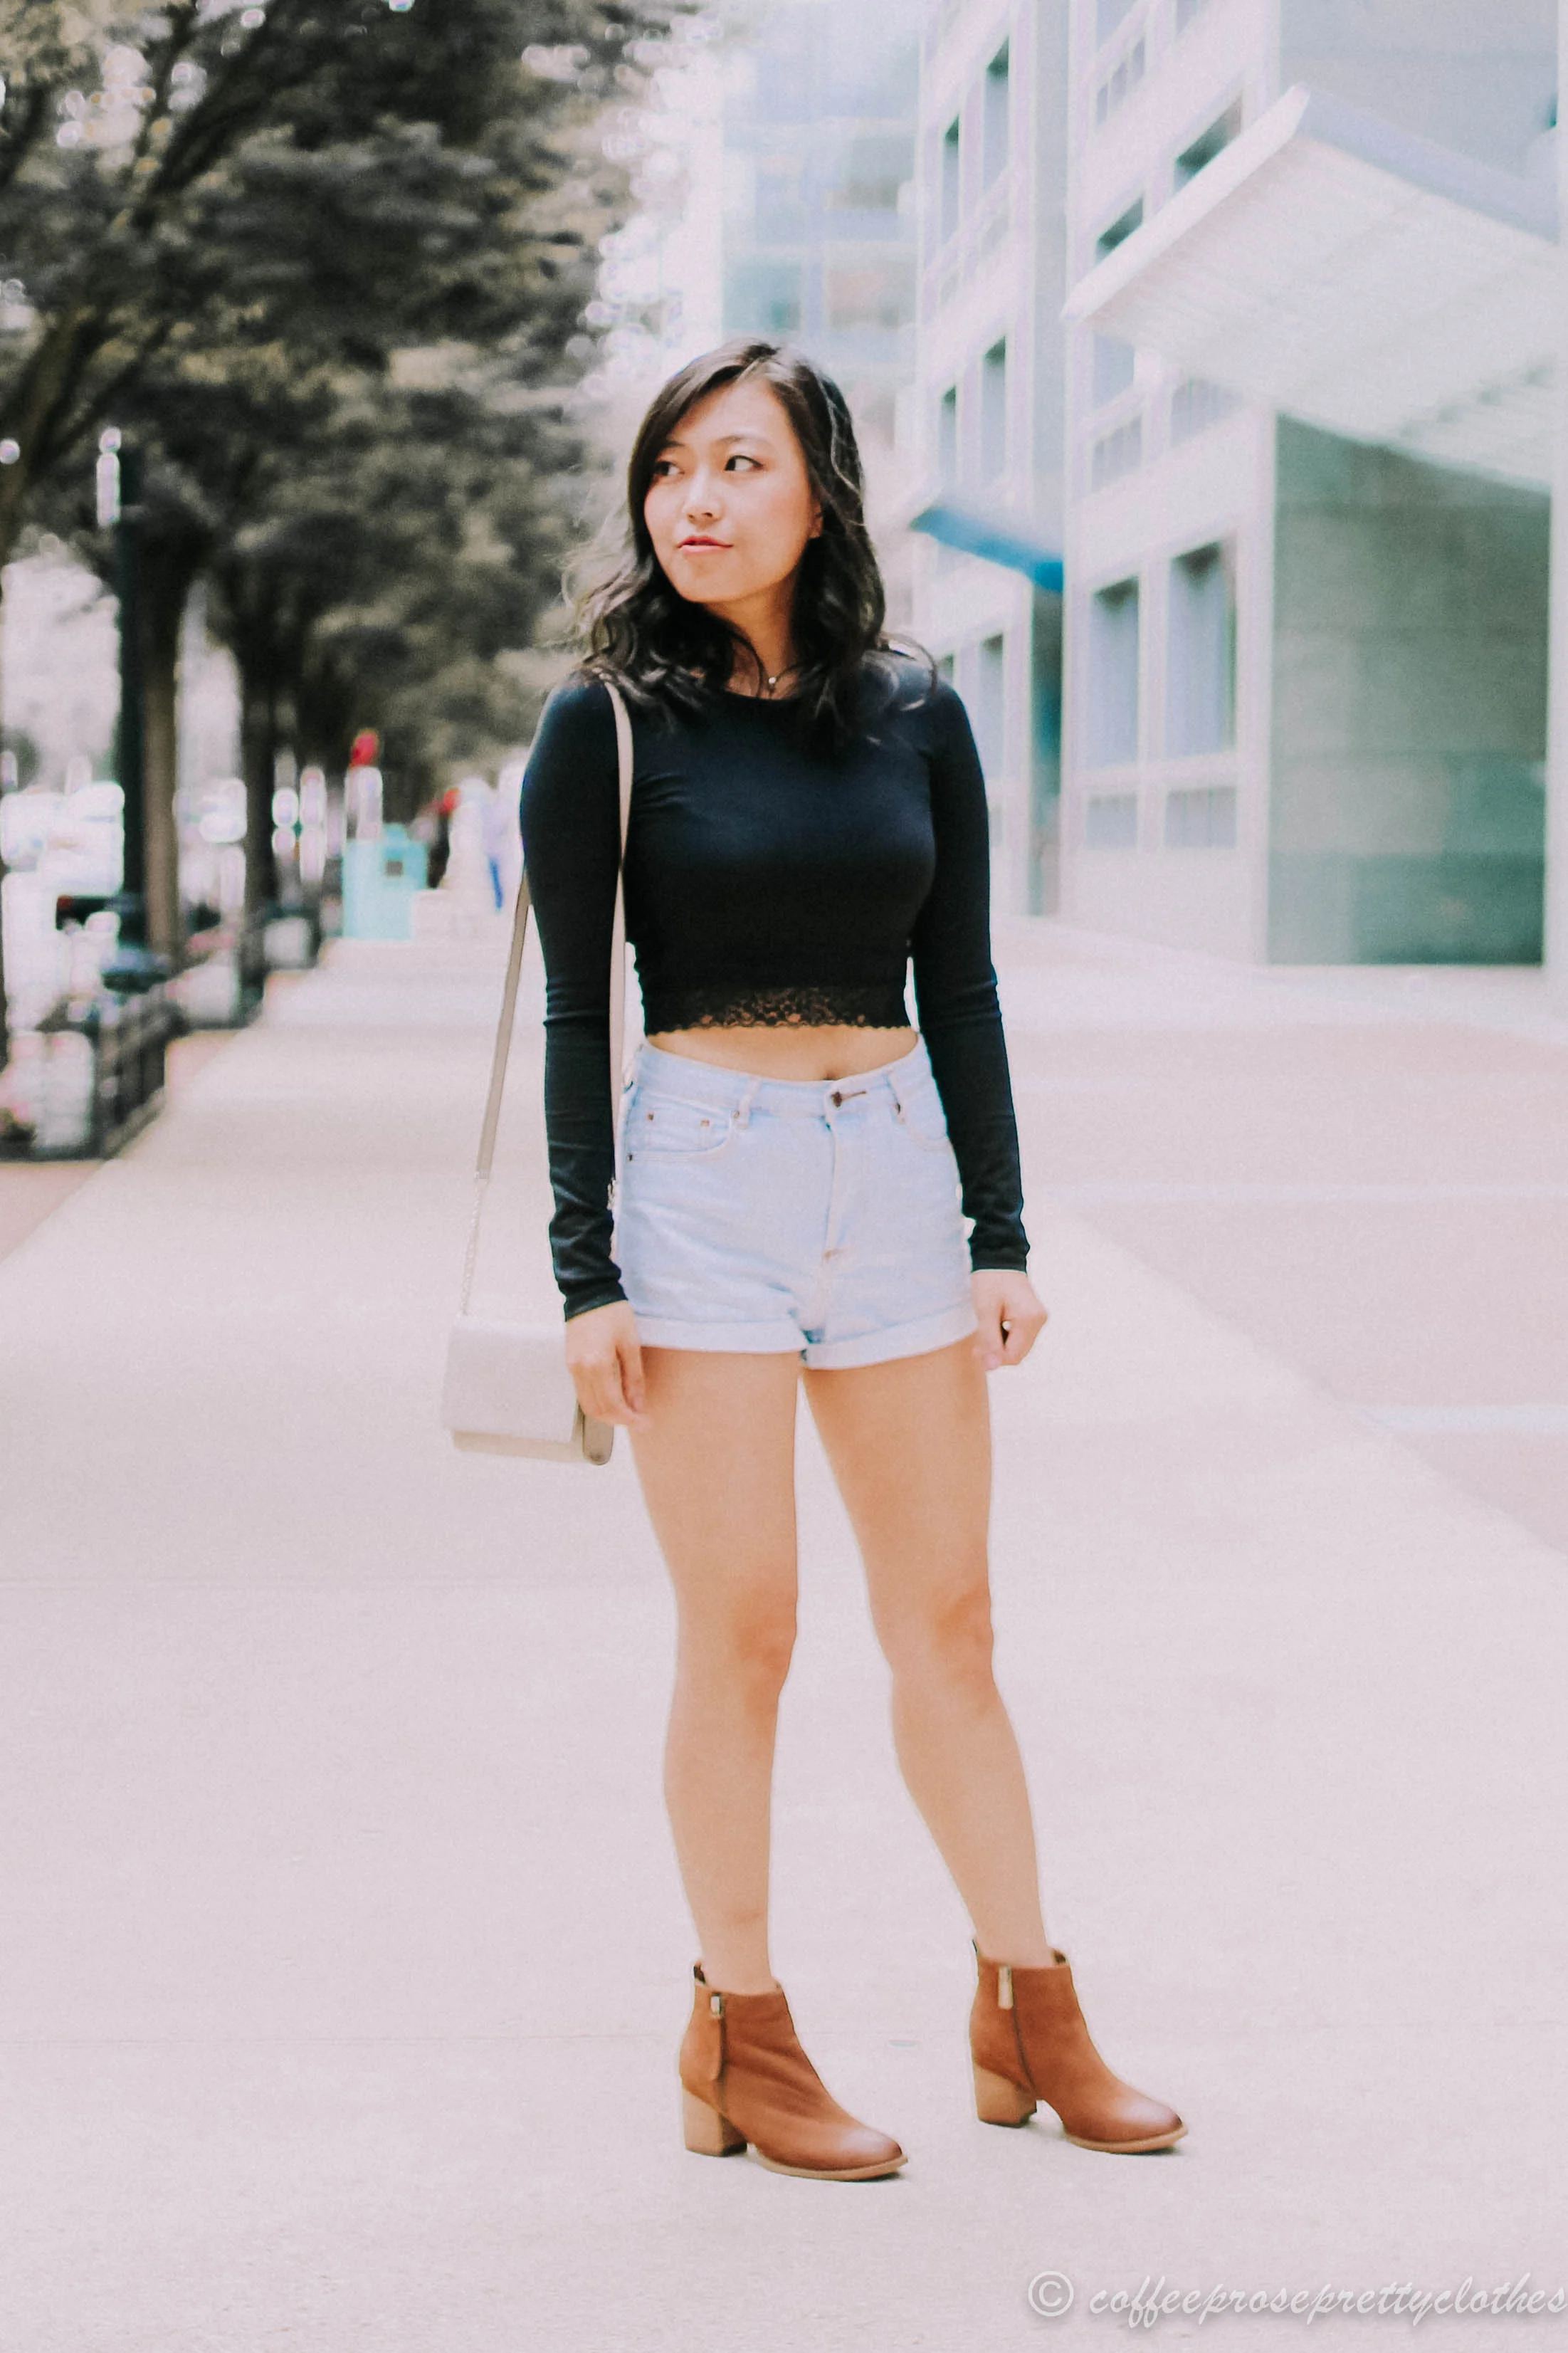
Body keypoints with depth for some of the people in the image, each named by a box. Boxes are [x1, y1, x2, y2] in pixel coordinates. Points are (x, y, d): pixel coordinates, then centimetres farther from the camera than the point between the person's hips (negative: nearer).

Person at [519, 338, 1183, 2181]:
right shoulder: (607, 725, -2)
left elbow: (959, 988, 8)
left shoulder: (914, 716, 6)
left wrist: (1003, 1236, 3)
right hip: (701, 1172, -3)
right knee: (740, 1635, 1)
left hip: (895, 1166, 3)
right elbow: (575, 1015, -2)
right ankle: (741, 2044, 15)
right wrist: (588, 1276, -8)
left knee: (948, 1622, 8)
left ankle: (1029, 2016, 21)